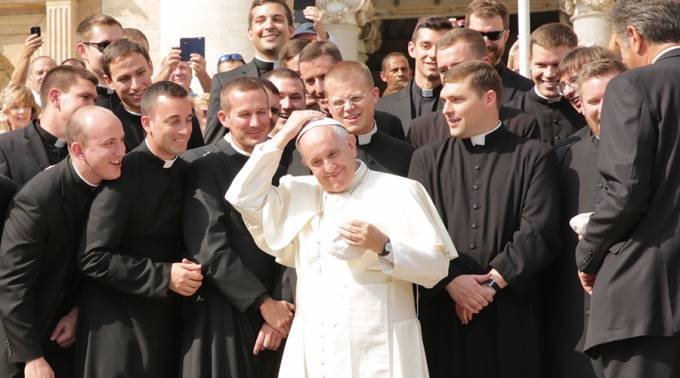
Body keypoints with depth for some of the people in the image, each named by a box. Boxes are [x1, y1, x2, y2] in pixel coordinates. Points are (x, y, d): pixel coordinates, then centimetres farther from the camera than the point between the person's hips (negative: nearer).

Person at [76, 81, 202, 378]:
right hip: (120, 323, -6)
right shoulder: (124, 173, -15)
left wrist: (190, 269, -1)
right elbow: (93, 258, -18)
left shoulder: (184, 171, 7)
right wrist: (163, 276, -20)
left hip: (166, 317, 6)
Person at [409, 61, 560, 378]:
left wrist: (494, 281, -10)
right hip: (443, 313, 2)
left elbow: (538, 232, -3)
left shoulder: (534, 157, 7)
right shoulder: (427, 159, 15)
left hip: (510, 315, -2)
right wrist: (451, 280, -11)